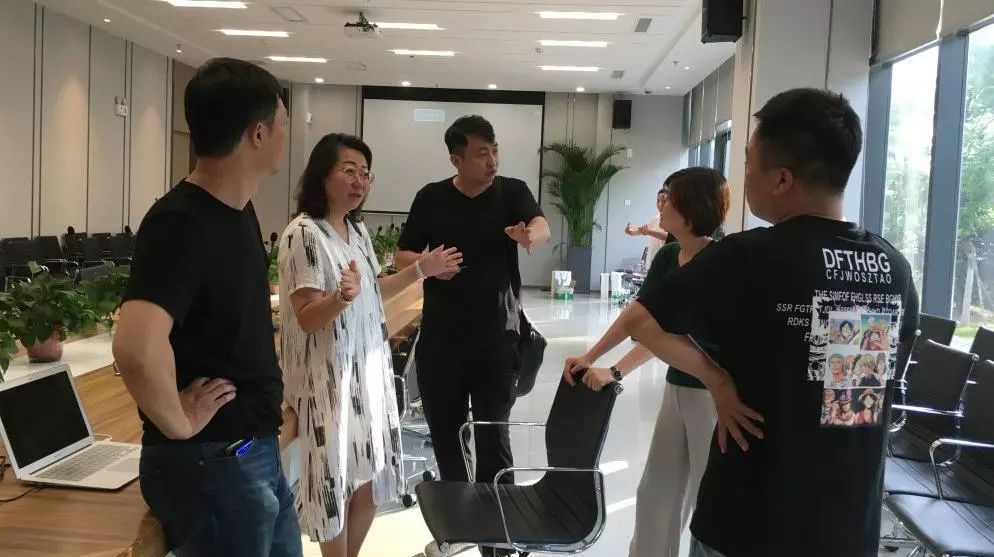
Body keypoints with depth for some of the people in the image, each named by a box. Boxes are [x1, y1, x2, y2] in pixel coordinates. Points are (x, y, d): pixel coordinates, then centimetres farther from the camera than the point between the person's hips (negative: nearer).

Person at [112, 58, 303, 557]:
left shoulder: (237, 209, 5)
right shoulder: (180, 223, -24)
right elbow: (137, 347, -41)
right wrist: (178, 423, -24)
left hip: (258, 451, 9)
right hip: (211, 464, -9)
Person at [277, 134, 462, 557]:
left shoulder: (358, 229, 8)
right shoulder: (304, 234, -16)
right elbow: (307, 318, -20)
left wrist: (422, 269, 15)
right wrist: (342, 296, -38)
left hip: (369, 370, 8)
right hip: (330, 378, -8)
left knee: (372, 476, 15)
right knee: (338, 481, 4)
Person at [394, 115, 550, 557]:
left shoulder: (512, 192, -3)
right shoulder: (431, 198, 1)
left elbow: (542, 227, -23)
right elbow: (401, 257, 5)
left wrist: (530, 235, -46)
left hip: (497, 339, -2)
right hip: (440, 340, 3)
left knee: (492, 437, 3)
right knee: (445, 434, 14)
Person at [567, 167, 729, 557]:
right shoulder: (667, 257, 4)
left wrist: (614, 372, -26)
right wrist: (589, 358, -3)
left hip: (715, 392, -8)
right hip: (677, 386, 8)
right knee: (656, 491, 15)